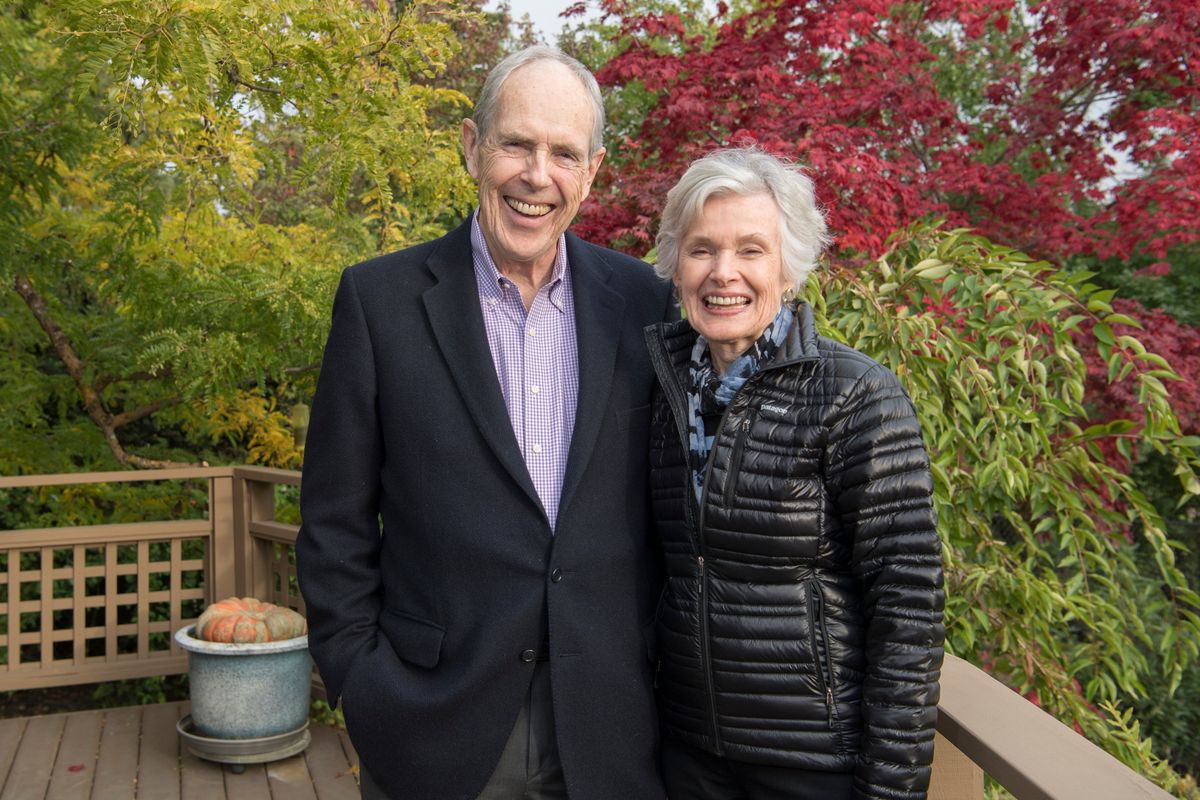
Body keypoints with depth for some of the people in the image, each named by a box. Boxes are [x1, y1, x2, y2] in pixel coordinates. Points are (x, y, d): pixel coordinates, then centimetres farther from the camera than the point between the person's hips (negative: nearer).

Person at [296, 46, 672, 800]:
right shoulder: (380, 298, -5)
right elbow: (336, 524, -2)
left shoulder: (641, 299, 1)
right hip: (435, 731, -1)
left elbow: (666, 502, 6)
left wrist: (665, 666, 3)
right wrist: (360, 682, -5)